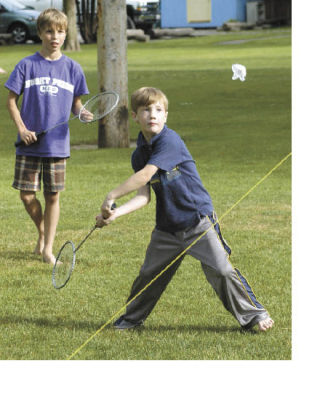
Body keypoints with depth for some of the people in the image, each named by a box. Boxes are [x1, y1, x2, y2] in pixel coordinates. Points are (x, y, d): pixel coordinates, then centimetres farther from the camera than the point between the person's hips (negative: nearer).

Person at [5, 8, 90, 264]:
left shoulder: (72, 68, 4)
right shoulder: (27, 65, -1)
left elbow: (76, 103, 11)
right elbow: (11, 101, 3)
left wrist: (82, 112, -12)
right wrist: (22, 129, -9)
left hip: (58, 144, 0)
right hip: (29, 144, 0)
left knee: (53, 196, 2)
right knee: (27, 195, 0)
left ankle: (48, 248, 11)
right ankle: (42, 232, 27)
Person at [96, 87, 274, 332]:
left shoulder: (170, 140, -18)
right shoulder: (139, 154, 4)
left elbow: (145, 175, -25)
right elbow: (143, 196, -3)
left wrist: (111, 197, -20)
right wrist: (115, 213, -18)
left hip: (199, 220, -6)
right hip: (167, 227, 6)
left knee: (221, 270, -9)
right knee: (149, 275, 10)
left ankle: (253, 314, 3)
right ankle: (131, 318, 30)